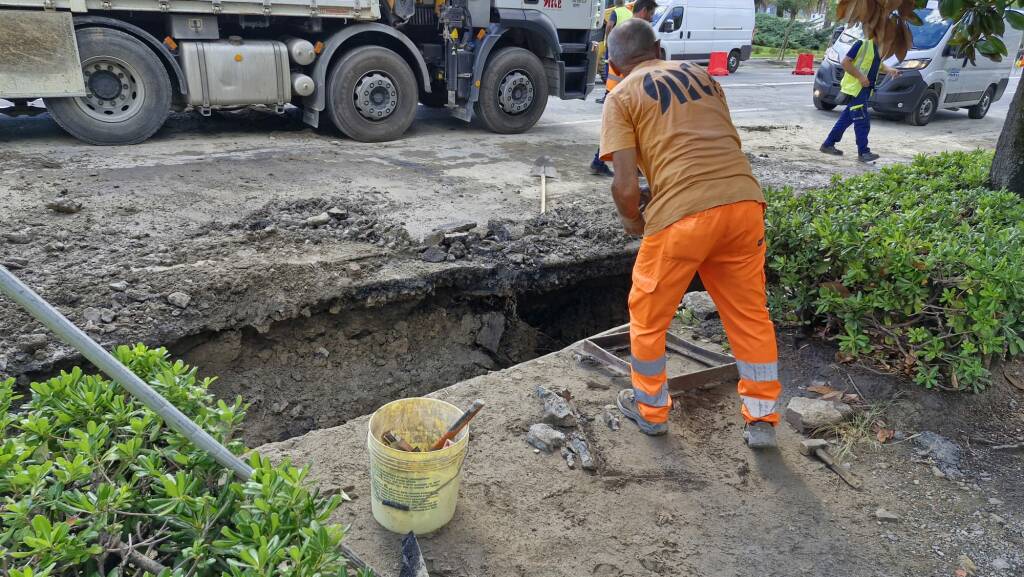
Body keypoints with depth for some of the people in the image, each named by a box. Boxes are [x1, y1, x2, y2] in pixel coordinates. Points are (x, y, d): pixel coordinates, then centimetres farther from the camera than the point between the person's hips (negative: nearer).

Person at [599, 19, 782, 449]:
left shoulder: (622, 97, 6)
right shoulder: (700, 74, 22)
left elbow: (625, 184, -5)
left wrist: (632, 221, 14)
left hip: (683, 213, -5)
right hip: (744, 201, 5)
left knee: (648, 316, 16)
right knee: (750, 315, 18)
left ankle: (651, 410, 32)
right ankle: (762, 420, 28)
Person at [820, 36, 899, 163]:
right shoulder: (862, 44, -11)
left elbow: (879, 65, 26)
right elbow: (845, 62, -14)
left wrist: (890, 70, 6)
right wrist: (860, 76, -20)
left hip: (865, 89, 9)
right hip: (855, 88, -9)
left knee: (847, 118, 13)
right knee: (862, 121, -10)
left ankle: (828, 144, 22)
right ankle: (863, 152, -5)